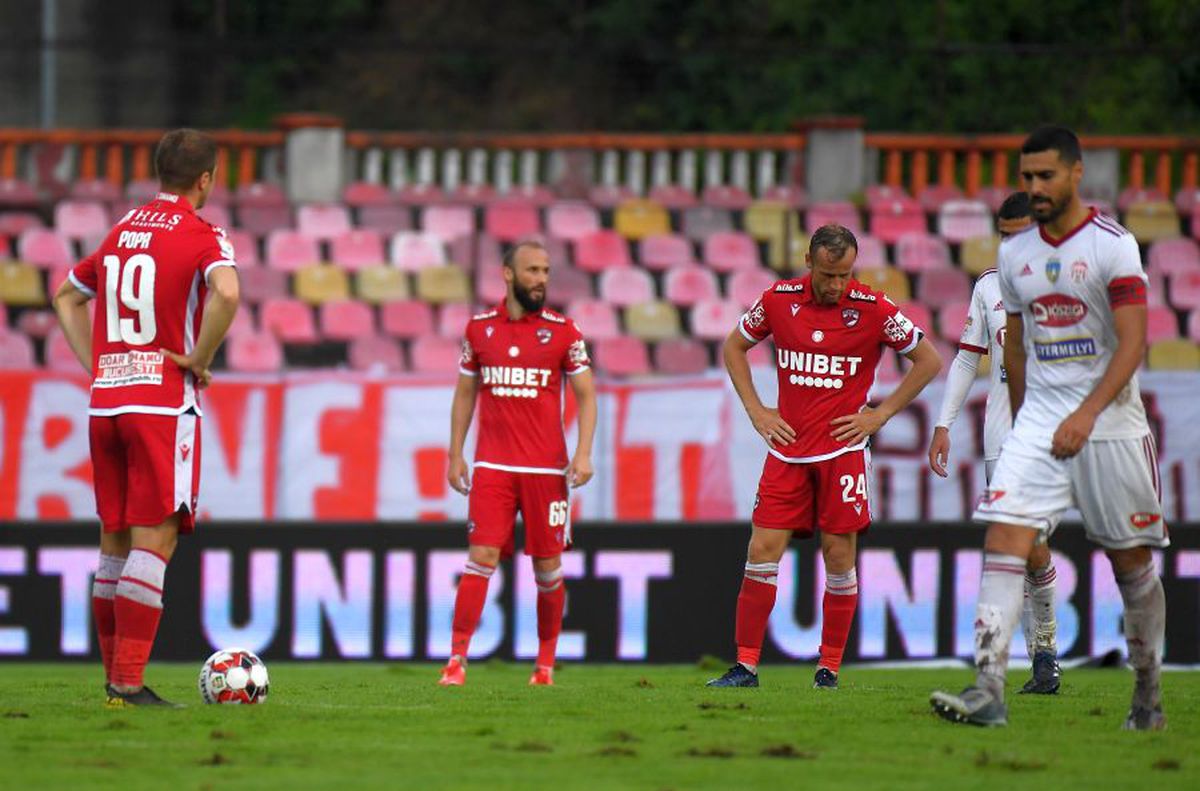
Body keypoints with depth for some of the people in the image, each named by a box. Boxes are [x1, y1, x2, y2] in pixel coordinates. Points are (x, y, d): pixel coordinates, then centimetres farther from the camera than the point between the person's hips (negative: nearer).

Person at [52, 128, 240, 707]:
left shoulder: (121, 230, 15)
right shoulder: (202, 236, -6)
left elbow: (68, 296, 26)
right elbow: (226, 293, -27)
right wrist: (200, 359, -13)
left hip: (105, 400, 6)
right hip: (164, 403, -6)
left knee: (115, 540, 12)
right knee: (154, 542, -7)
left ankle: (115, 675, 16)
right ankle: (128, 681, -13)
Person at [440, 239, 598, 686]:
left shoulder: (562, 330, 2)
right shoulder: (480, 328, 7)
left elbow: (585, 394, 4)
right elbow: (465, 393, 15)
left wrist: (584, 453, -8)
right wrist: (455, 454, 8)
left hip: (546, 466, 0)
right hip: (492, 466, 0)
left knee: (548, 566, 4)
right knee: (482, 558, -10)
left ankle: (546, 661, 18)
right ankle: (457, 660, -10)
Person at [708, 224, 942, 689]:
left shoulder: (873, 310, -6)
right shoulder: (778, 300, 0)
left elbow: (928, 360, 4)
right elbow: (735, 347, 16)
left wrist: (880, 415, -1)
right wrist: (756, 410, 6)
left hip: (842, 450, -2)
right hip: (787, 447, 2)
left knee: (839, 557, -1)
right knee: (762, 551, -4)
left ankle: (829, 668, 9)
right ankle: (745, 665, -1)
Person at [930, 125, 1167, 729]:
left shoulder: (1113, 245, -8)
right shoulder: (1014, 253, 8)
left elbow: (1132, 343, -15)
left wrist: (1087, 414, -26)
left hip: (1109, 420, -4)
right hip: (1039, 413, 4)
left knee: (1131, 559, 4)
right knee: (1005, 534, -14)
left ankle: (1148, 694, 18)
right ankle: (988, 690, -22)